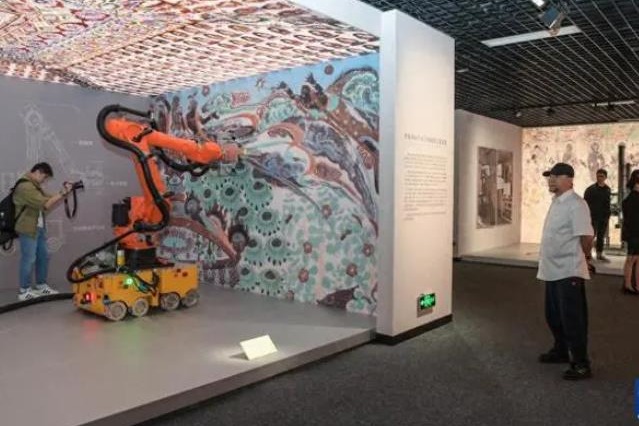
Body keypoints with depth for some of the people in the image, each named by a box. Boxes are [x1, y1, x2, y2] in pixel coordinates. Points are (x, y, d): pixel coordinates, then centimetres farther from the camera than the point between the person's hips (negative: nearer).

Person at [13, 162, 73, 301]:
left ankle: (41, 286, 26)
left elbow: (48, 198, 14)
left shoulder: (35, 185, 14)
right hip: (28, 230, -10)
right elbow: (45, 204, -24)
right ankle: (24, 291, 6)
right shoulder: (25, 187, -19)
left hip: (39, 228, 10)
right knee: (29, 260, -4)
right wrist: (62, 194, -17)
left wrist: (63, 193, 0)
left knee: (43, 257, 15)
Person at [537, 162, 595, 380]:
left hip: (569, 271, -9)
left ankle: (581, 364, 9)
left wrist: (586, 259, -4)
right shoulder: (556, 202, 12)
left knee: (572, 319, -2)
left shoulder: (575, 204, -18)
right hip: (553, 270, 9)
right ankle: (561, 351, 37)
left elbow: (586, 236, -20)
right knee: (554, 316, 20)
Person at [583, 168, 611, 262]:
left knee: (601, 236, 10)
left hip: (603, 217, 5)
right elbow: (586, 203, -8)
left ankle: (600, 254, 18)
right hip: (593, 217, -5)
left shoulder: (607, 189, 9)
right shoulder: (590, 189, -6)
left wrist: (608, 215, 9)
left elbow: (608, 204, 14)